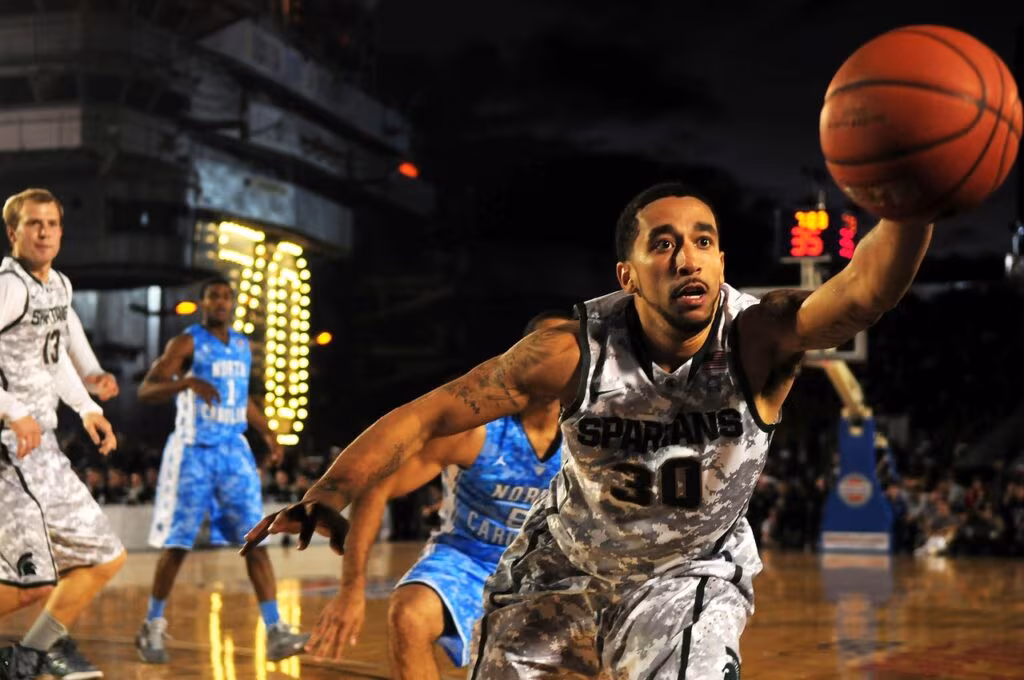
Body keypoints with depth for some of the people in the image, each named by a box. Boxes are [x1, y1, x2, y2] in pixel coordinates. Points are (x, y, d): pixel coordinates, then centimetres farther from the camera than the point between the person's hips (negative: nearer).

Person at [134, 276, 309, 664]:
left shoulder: (243, 346, 12)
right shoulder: (187, 343, -7)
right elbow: (145, 390, -16)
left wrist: (266, 432, 15)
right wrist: (188, 382, -33)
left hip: (234, 452, 5)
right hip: (193, 453, -5)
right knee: (177, 545, 2)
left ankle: (275, 632, -8)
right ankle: (153, 627, 21)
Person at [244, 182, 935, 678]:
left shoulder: (760, 339, -31)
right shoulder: (576, 350, -29)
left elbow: (864, 294, -53)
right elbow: (427, 414, -24)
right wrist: (328, 495, -36)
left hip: (692, 569, -1)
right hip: (563, 563, 2)